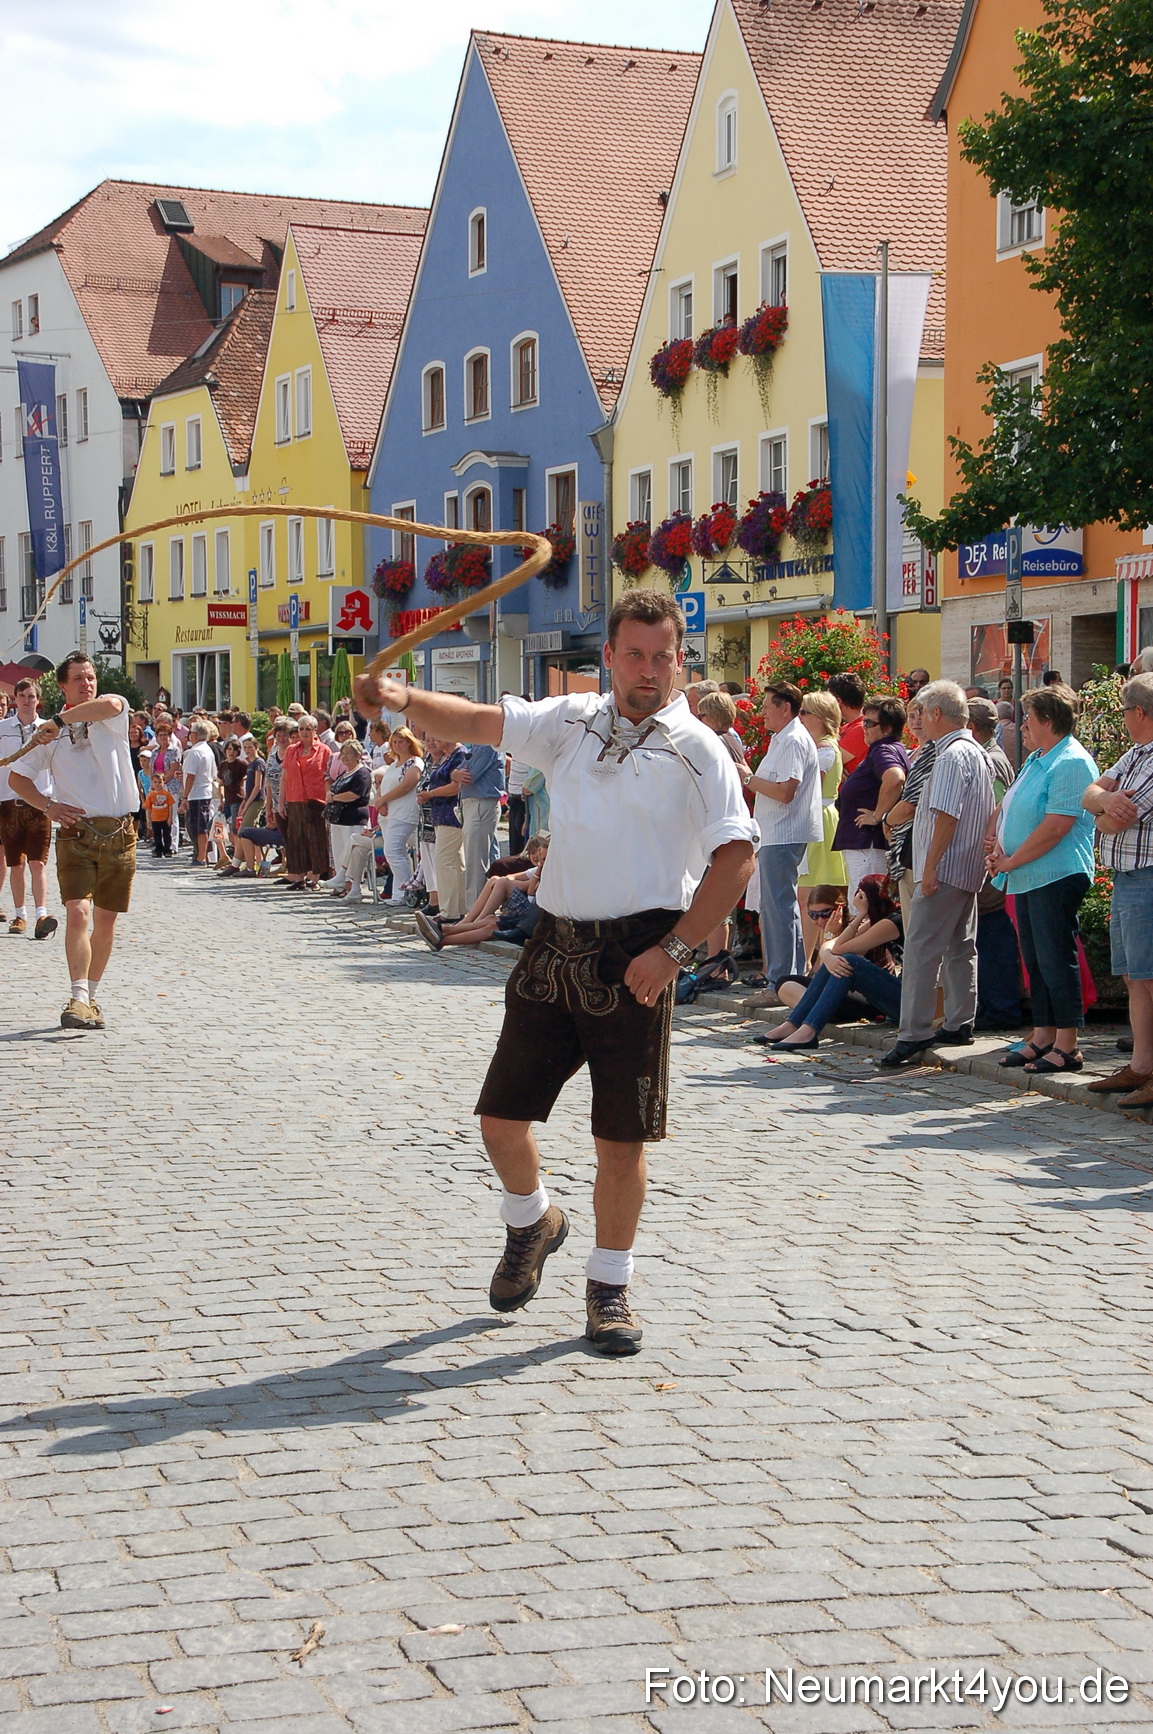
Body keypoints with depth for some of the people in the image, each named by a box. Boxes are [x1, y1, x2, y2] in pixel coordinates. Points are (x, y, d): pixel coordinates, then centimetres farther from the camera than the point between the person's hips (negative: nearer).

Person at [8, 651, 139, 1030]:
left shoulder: (113, 719, 4)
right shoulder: (50, 733, 8)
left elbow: (111, 703, -21)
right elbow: (17, 776, 13)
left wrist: (59, 720, -17)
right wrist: (48, 806, -3)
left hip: (119, 832, 1)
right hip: (75, 832, -1)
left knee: (106, 920, 7)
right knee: (77, 913, -17)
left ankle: (90, 996, 19)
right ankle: (78, 999, -20)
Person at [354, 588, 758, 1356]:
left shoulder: (699, 750, -2)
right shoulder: (572, 722, 11)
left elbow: (736, 858, -8)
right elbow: (478, 721, 9)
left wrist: (674, 949, -15)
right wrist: (403, 698, -11)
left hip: (635, 959, -4)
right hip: (554, 945, 4)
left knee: (622, 1138, 1)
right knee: (501, 1116, 7)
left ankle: (610, 1286, 20)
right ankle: (533, 1223, 37)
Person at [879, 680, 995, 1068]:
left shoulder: (952, 756, -15)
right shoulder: (976, 753, 16)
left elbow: (947, 816, -22)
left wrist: (930, 866, -20)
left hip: (943, 871, -11)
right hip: (968, 871, 11)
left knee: (921, 949, -10)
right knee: (960, 948, 14)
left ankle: (914, 1034, -13)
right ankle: (960, 1025, 18)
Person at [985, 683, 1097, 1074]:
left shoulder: (1071, 764, -15)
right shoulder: (1036, 760, 17)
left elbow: (1055, 827, -21)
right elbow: (1006, 807, 23)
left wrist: (1010, 861, -14)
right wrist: (995, 844, 3)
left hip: (1055, 877, -10)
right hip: (1027, 878, 10)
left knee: (1056, 960, -6)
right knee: (1036, 961, 12)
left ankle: (1066, 1046, -2)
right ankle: (1043, 1038, 19)